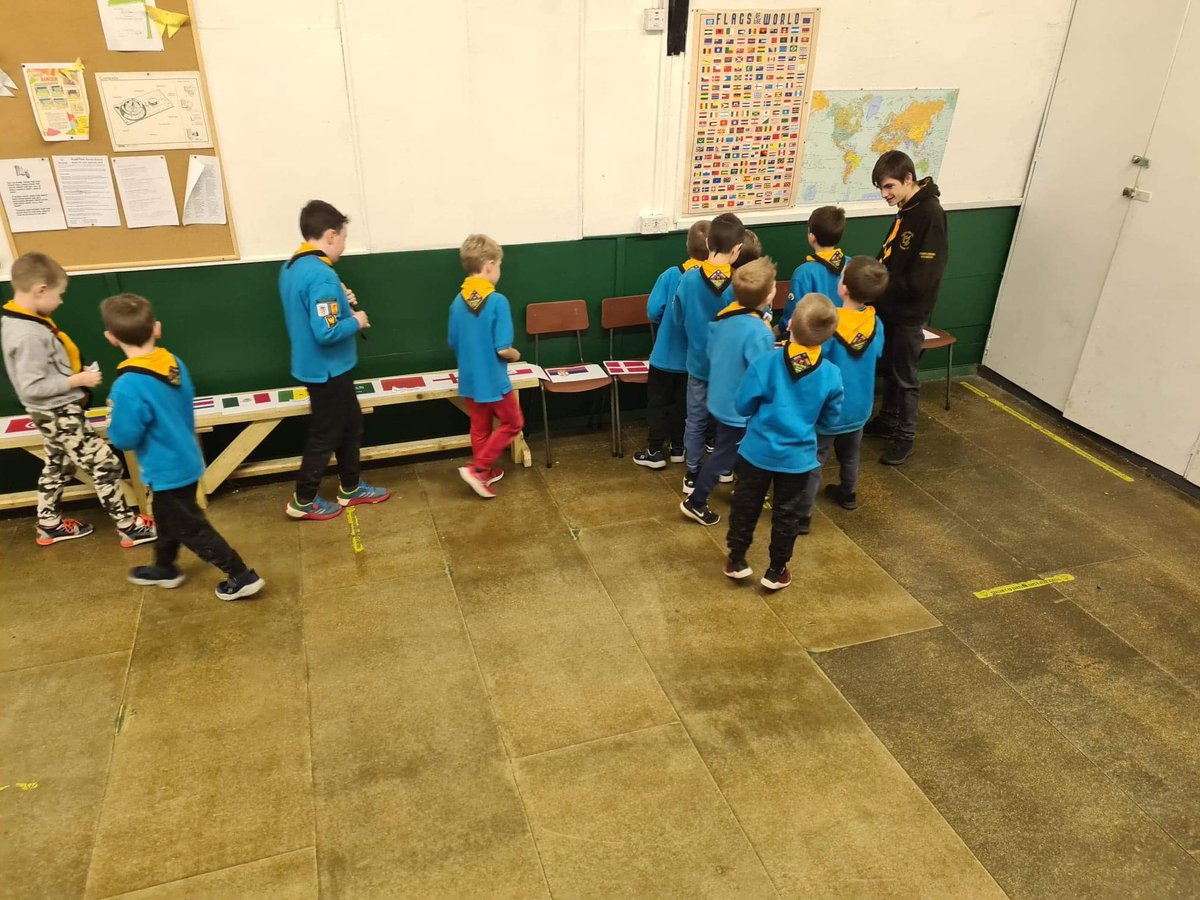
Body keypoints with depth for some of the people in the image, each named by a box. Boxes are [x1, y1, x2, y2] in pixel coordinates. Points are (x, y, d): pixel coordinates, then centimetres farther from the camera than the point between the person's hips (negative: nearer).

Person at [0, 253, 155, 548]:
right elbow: (31, 388, -27)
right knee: (104, 464, -3)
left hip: (55, 413, 11)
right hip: (60, 415, -11)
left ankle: (49, 524, 37)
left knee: (58, 467, 23)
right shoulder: (29, 334, -27)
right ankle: (128, 526, 6)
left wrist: (74, 374, 5)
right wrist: (78, 380, -21)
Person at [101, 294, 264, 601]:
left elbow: (124, 438, -24)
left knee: (191, 528, 7)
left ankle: (242, 576, 13)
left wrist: (115, 416, -5)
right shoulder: (174, 363, -7)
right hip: (186, 460, 8)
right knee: (169, 519, 28)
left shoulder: (128, 387, -30)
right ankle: (165, 568, 49)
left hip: (166, 472, -8)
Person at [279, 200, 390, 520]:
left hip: (316, 366, 10)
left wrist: (339, 302, 7)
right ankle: (303, 501, 19)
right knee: (325, 436, 5)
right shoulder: (322, 275, -25)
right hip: (328, 370, -10)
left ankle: (350, 488, 34)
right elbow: (327, 332, -31)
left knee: (350, 426, 21)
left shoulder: (291, 267, 6)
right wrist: (356, 320, -14)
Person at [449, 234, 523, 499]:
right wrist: (516, 355, -2)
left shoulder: (458, 301, -3)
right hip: (494, 382, -6)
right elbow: (502, 349, -23)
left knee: (479, 428, 21)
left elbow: (454, 345, 5)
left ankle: (485, 472, 34)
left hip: (469, 381, 6)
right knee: (513, 423, 14)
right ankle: (478, 469, 7)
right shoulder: (497, 301, -22)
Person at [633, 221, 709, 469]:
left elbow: (653, 312, -14)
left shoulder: (672, 274, -17)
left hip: (667, 353, -3)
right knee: (684, 400, 19)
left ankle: (655, 452, 14)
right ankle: (678, 448, 29)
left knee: (658, 401, 10)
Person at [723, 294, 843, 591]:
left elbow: (742, 406, -10)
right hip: (798, 457, 1)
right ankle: (776, 571, 29)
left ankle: (737, 560, 32)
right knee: (786, 514, 17)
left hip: (757, 451, -1)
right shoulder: (831, 375, -14)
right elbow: (829, 419, 0)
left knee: (745, 506, 18)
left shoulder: (765, 363, -20)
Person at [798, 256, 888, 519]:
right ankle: (848, 495, 48)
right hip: (859, 408, 6)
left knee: (812, 463, 6)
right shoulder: (876, 324, -9)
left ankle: (802, 515, 13)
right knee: (850, 455, 27)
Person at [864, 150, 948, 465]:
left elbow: (920, 280, -26)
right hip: (889, 307, 8)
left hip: (909, 313, -8)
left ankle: (905, 437, 18)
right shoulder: (906, 210, 6)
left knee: (905, 377, 4)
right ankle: (886, 421, 35)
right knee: (887, 369, 19)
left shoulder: (930, 215, -22)